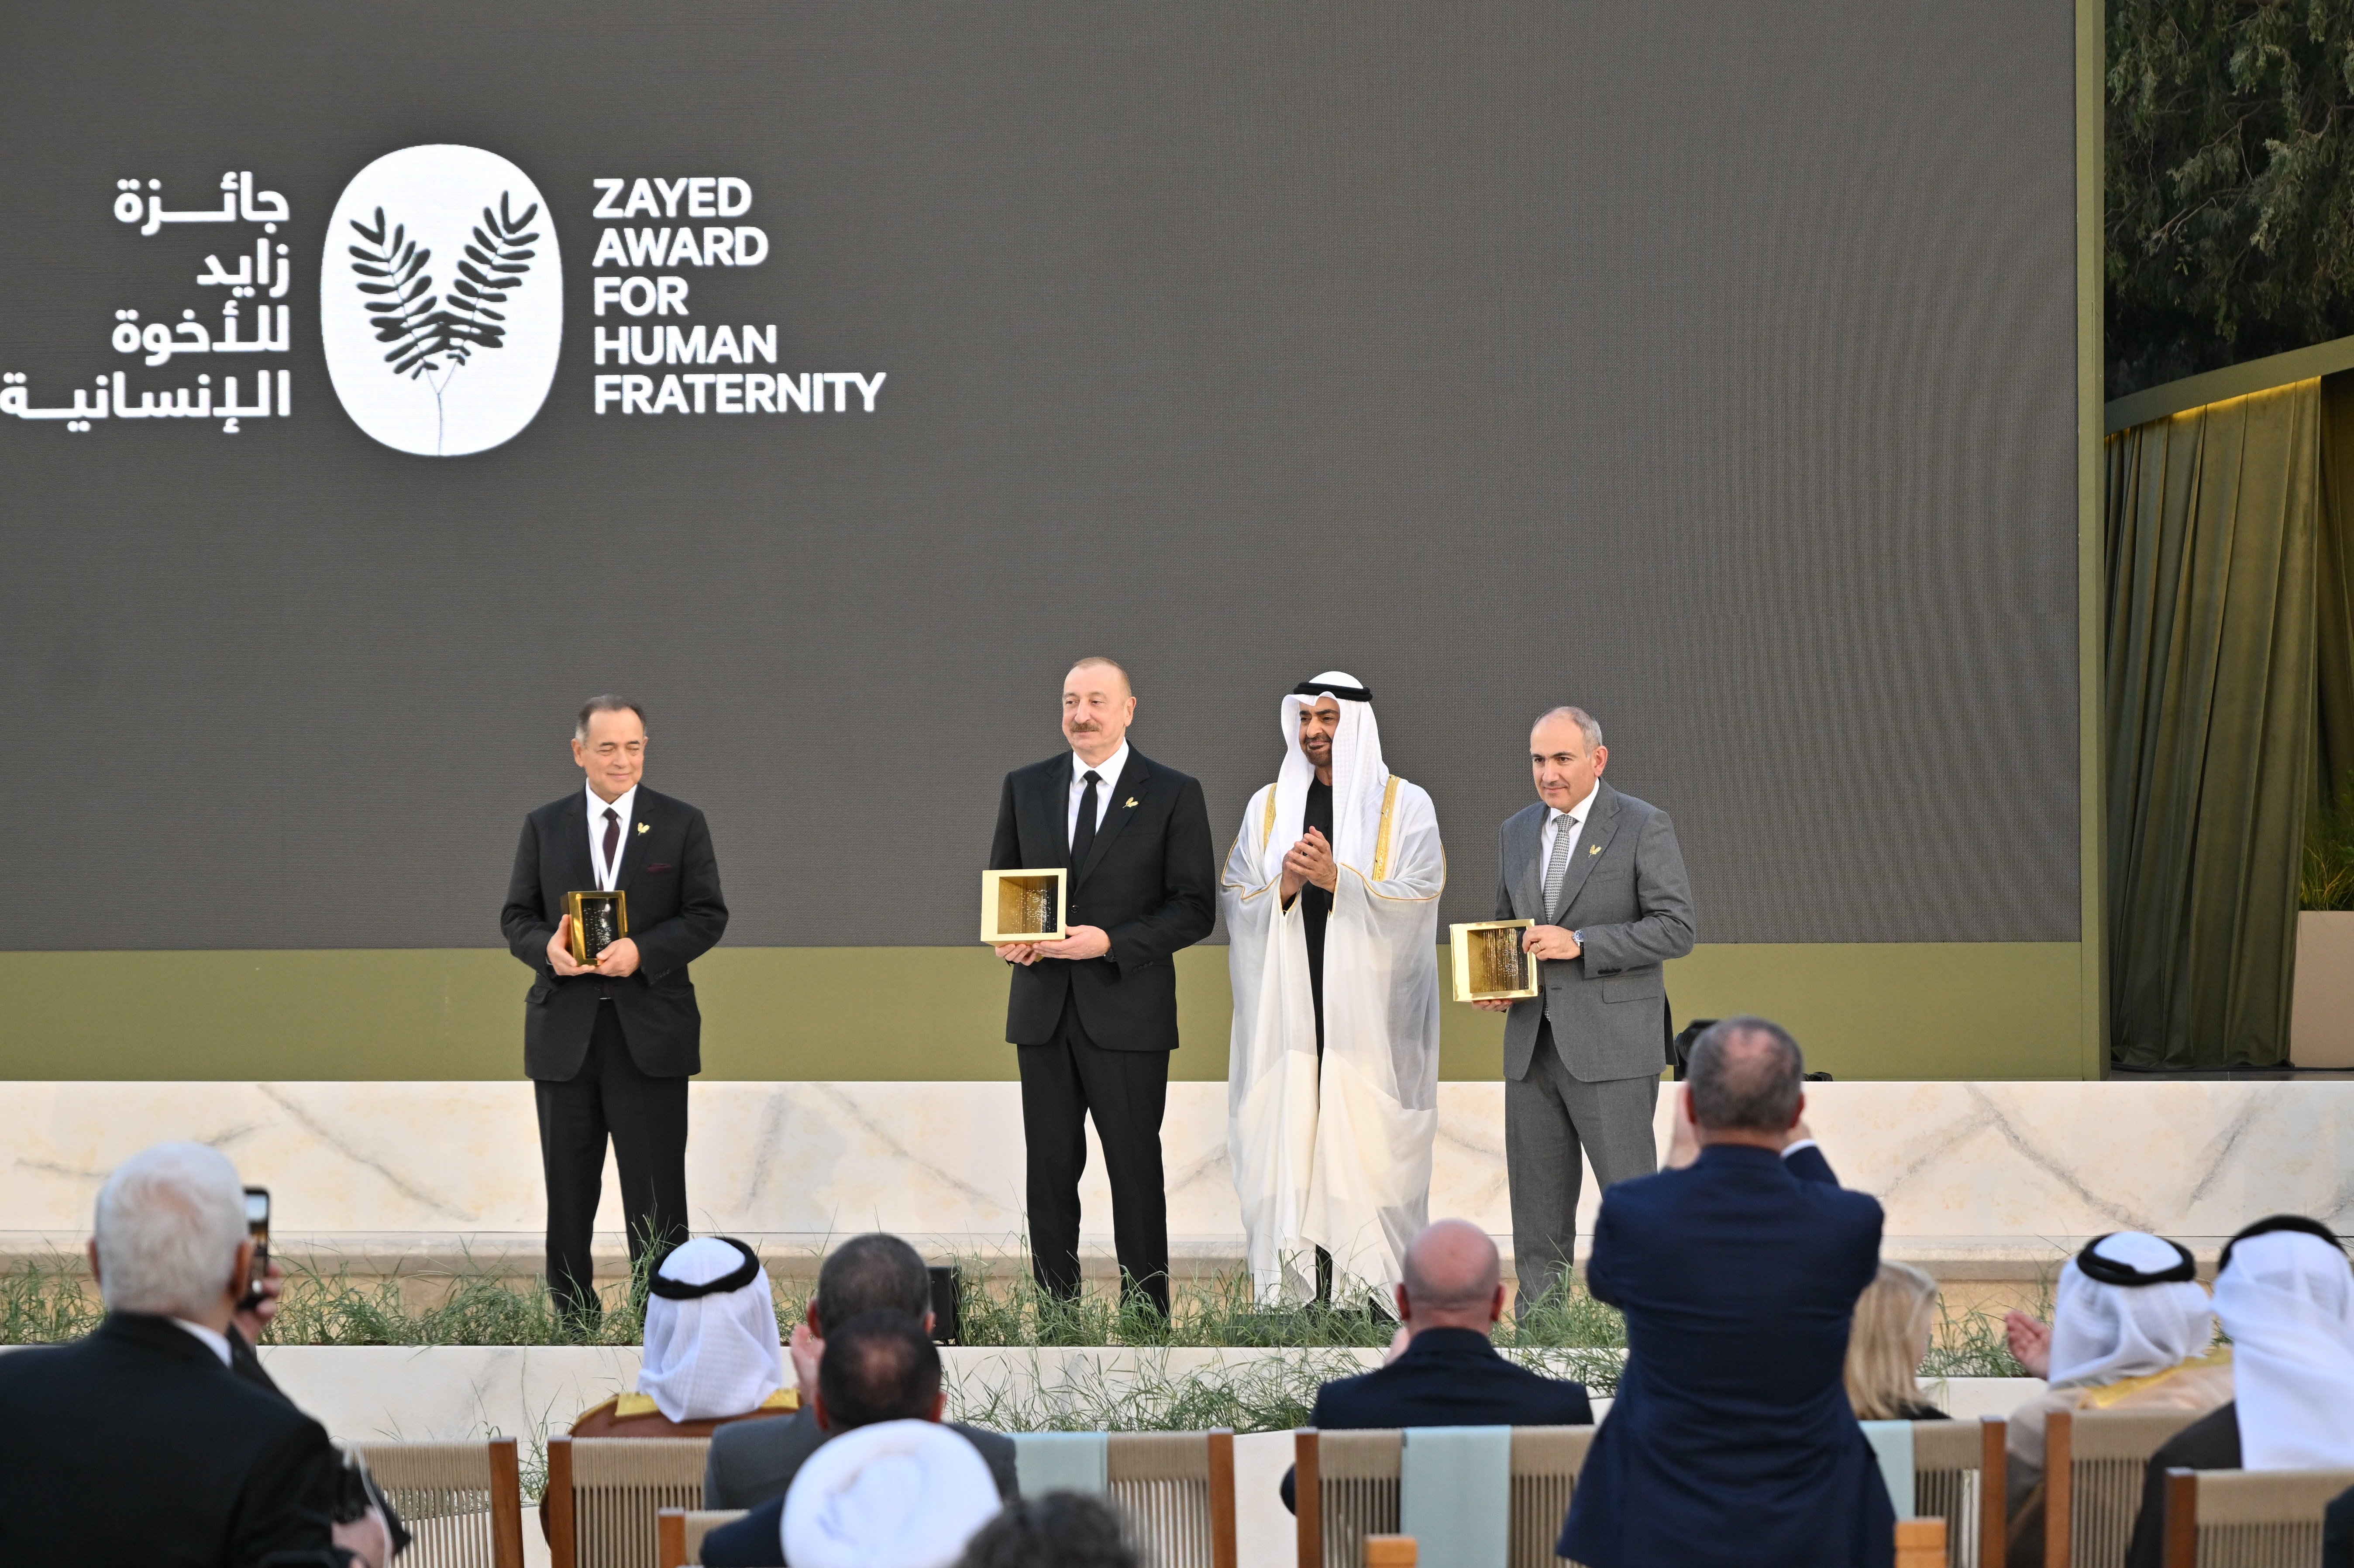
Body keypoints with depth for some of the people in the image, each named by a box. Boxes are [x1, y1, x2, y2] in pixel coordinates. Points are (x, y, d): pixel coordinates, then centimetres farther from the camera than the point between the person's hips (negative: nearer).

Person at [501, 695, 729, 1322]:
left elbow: (708, 916, 0)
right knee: (568, 1194, 8)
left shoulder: (682, 824, 3)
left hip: (651, 1032, -2)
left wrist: (643, 952, -16)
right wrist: (546, 948, -14)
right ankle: (573, 1323, 17)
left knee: (657, 1199, -1)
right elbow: (516, 917, 9)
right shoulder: (544, 826, 9)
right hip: (565, 1032, 2)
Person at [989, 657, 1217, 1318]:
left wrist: (1112, 942, -16)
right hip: (1044, 1008, 3)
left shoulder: (1173, 794, 0)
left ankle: (1145, 1315, 6)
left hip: (1126, 1009, -3)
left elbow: (1195, 909, -3)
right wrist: (1008, 935, -5)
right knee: (1049, 1169, 5)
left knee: (1136, 1169, 0)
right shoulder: (1025, 787, 11)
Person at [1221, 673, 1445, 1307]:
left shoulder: (1405, 806, 5)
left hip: (1370, 1008, -2)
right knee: (1288, 1146, -4)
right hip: (1288, 1010, 2)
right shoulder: (1268, 807, 14)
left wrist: (1337, 880, -16)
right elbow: (1235, 903, 9)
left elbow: (1419, 899, -5)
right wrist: (1285, 887, -11)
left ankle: (1380, 1297, -5)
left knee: (1368, 1148, -9)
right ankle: (1292, 1297, -2)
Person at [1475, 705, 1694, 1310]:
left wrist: (1580, 944, -18)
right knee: (1537, 1201, 7)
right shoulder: (1519, 831, 14)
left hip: (1609, 1045, -6)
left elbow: (1676, 928, -10)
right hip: (1532, 1041, 6)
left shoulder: (1644, 827, -4)